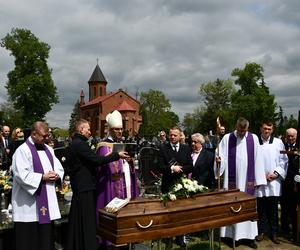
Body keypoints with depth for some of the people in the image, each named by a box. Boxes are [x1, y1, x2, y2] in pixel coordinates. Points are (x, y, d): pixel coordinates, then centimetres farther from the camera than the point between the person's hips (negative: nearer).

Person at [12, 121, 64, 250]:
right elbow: (21, 175, -20)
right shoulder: (22, 150, -10)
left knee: (46, 237, 13)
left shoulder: (48, 149, 13)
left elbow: (59, 168, 14)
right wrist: (42, 177, -17)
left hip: (47, 199, 7)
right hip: (29, 204, -7)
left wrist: (56, 175, -8)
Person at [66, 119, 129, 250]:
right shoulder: (80, 144, -17)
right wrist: (117, 155, -16)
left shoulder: (73, 144, 14)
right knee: (87, 220, -3)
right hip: (86, 186, -10)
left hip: (77, 185, 10)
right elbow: (97, 160, -22)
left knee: (77, 219, 16)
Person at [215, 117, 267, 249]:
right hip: (232, 179, -1)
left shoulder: (254, 138, 2)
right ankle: (232, 234, 12)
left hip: (248, 179, 1)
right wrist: (219, 160, -26)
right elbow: (223, 157, -1)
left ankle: (249, 236, 14)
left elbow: (257, 160, 2)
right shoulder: (227, 138, -1)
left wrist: (257, 179, 0)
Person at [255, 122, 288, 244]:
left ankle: (274, 233, 17)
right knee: (261, 208, 6)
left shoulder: (278, 142, 4)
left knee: (273, 208, 6)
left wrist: (276, 173, -6)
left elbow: (283, 160, 5)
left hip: (274, 181, 1)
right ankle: (262, 231, 19)